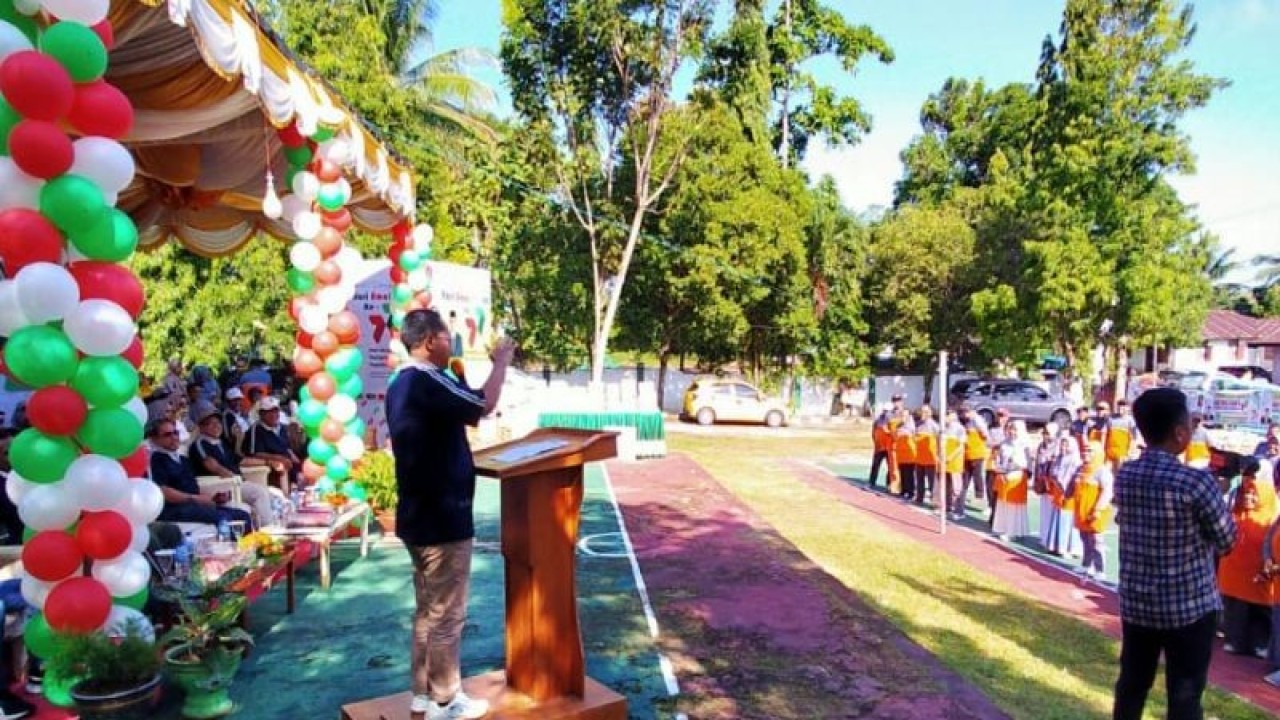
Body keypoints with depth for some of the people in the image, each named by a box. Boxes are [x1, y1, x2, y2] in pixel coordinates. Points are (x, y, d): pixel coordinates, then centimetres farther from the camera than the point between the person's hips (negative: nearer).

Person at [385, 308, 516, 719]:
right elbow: (483, 406, -22)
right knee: (447, 614, 2)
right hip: (442, 519, -10)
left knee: (428, 610, 18)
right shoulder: (426, 382, -21)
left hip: (419, 516, 10)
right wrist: (501, 362, -9)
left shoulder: (402, 384, 11)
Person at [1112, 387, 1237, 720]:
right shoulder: (1197, 482, -19)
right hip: (1190, 607, -5)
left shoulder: (1124, 475, -3)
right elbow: (1227, 542, -7)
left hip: (1136, 602, 5)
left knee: (1131, 686, 17)